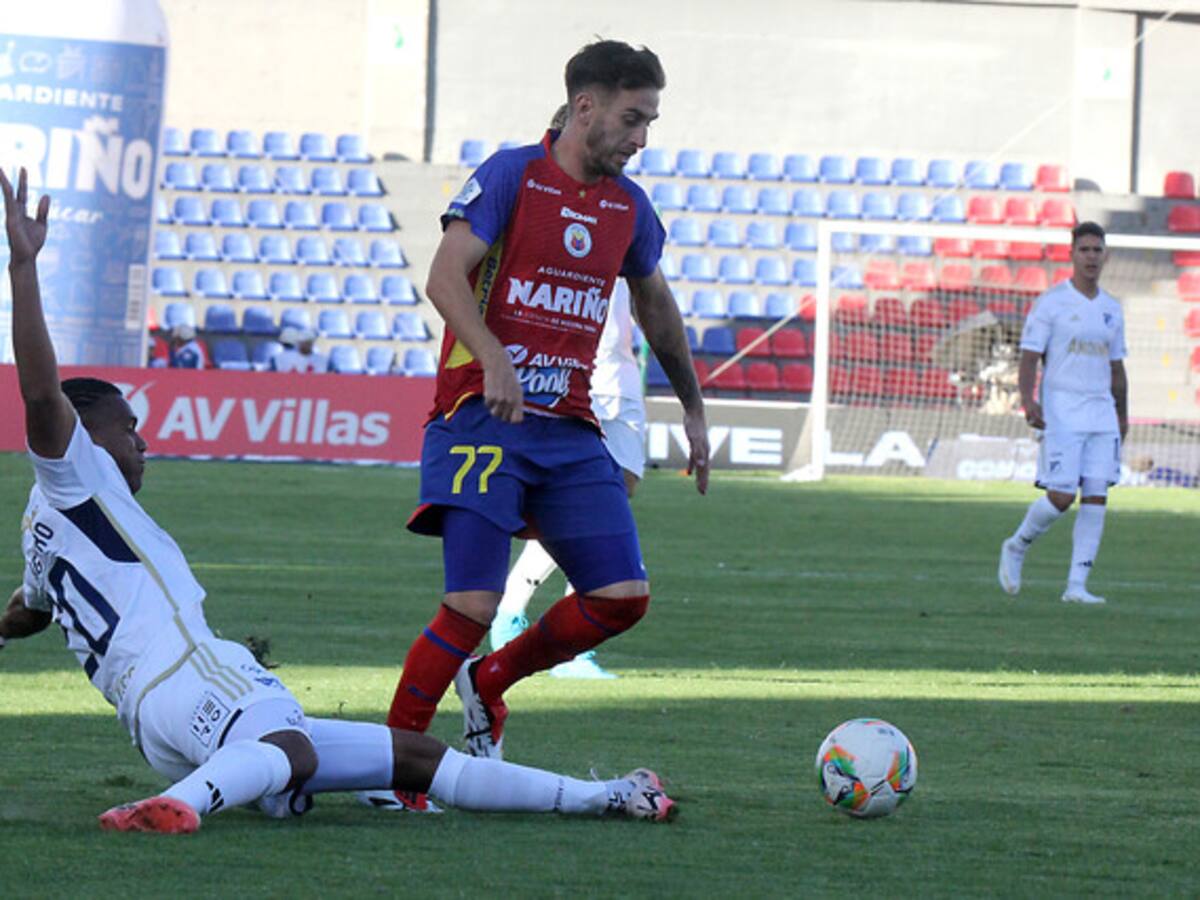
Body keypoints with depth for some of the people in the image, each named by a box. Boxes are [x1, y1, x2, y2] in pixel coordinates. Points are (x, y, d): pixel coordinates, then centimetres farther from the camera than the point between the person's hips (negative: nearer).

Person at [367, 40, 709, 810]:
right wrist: (493, 360, -31)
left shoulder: (628, 207, 12)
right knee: (475, 605, -16)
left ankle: (487, 684, 20)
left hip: (569, 430, 6)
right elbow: (445, 277, -15)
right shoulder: (510, 175, -6)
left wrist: (693, 409, 33)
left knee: (623, 597, -4)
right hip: (483, 420, -6)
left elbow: (655, 305, 30)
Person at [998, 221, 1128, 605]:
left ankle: (1076, 586, -2)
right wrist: (1028, 400, -23)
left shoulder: (1111, 309, 14)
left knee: (1096, 497, -4)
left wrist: (1122, 416, 24)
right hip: (1060, 412, -5)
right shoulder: (1051, 303, -3)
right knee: (1061, 496, -11)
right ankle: (1016, 548, 16)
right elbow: (1029, 358, -7)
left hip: (1102, 414, 5)